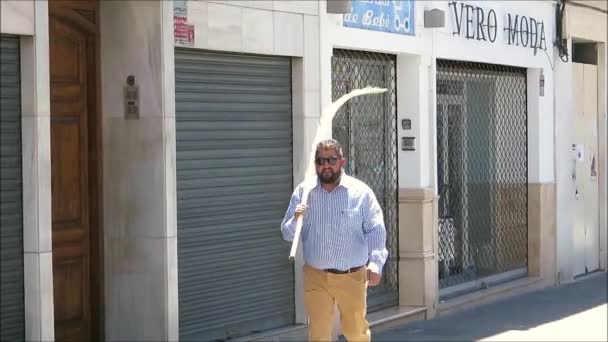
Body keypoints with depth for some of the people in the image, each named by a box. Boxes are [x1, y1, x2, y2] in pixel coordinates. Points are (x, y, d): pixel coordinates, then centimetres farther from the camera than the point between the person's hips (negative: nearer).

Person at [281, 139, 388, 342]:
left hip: (352, 277, -1)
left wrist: (376, 262, -21)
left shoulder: (361, 192, -3)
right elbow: (287, 234, 3)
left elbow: (376, 231, -5)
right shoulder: (303, 192, 1)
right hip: (316, 277, 1)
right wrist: (296, 220, -21)